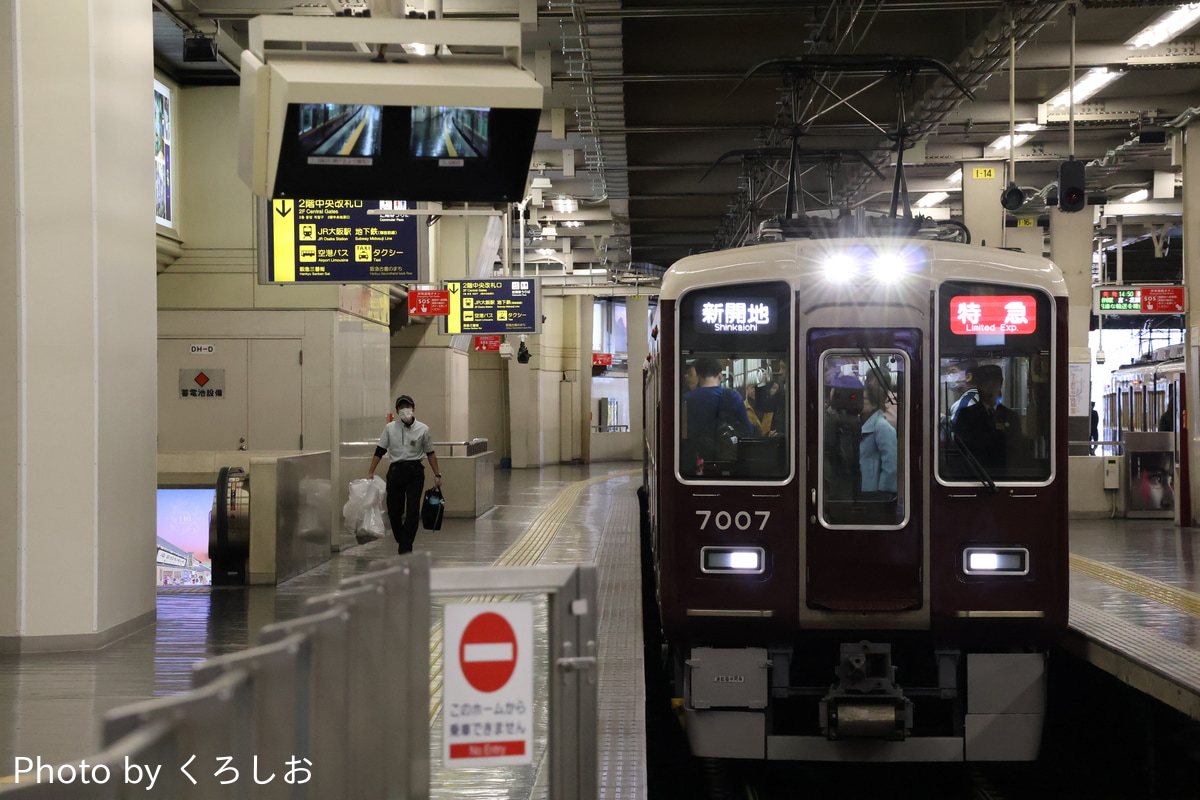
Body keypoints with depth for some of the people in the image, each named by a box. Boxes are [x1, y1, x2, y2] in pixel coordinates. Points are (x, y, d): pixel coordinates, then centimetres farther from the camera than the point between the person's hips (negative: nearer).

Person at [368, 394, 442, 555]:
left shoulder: (423, 429, 0)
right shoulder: (390, 428, 2)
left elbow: (430, 453, 6)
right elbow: (380, 451, 5)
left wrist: (437, 475, 4)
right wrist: (370, 472, 2)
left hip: (415, 471, -1)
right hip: (396, 471, 1)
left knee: (413, 510, -6)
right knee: (394, 510, 3)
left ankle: (406, 546, 0)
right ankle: (402, 541, 26)